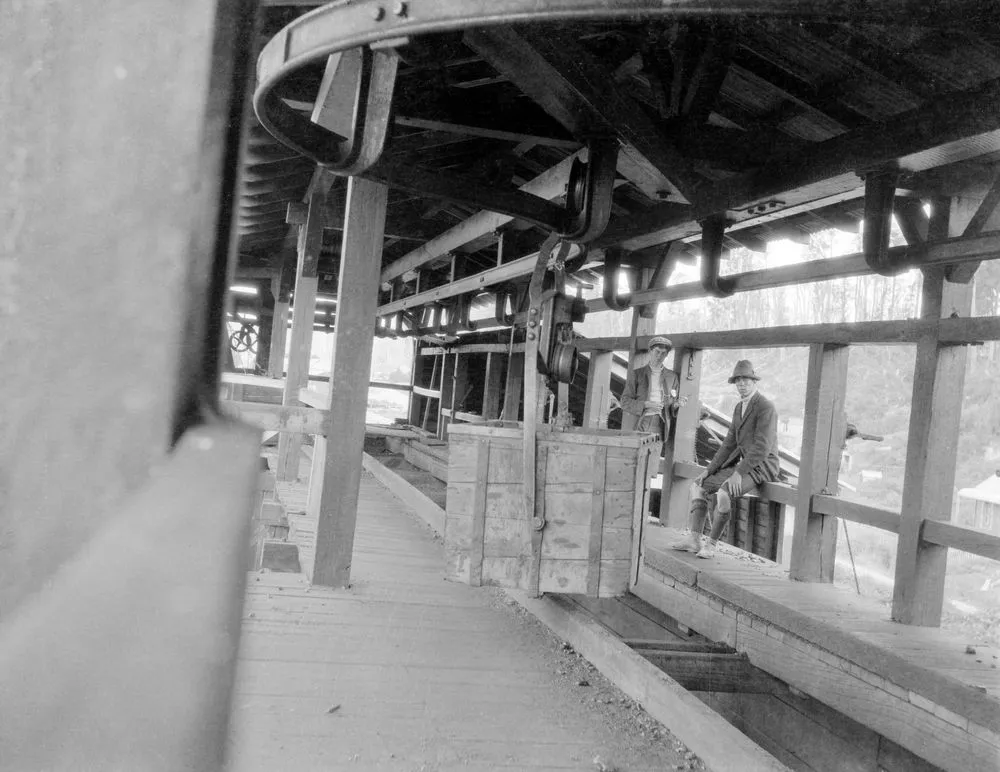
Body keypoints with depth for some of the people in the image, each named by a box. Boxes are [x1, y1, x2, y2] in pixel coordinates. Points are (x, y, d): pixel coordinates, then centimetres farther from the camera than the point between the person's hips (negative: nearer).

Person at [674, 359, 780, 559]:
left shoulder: (766, 407, -17)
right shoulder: (740, 408, 13)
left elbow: (762, 447, -25)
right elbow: (730, 444, 14)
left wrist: (738, 473, -28)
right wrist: (709, 469, 4)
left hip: (762, 467, -9)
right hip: (744, 465, 9)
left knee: (723, 493, -33)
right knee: (699, 486, 2)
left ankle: (711, 545, -17)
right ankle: (694, 540, -2)